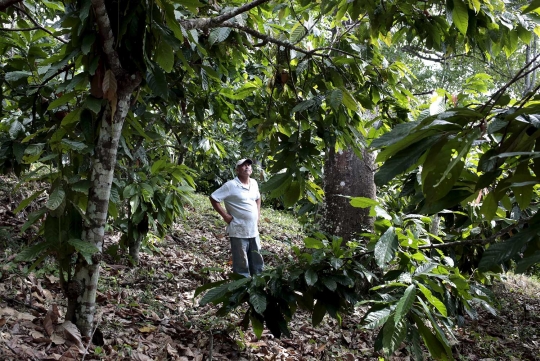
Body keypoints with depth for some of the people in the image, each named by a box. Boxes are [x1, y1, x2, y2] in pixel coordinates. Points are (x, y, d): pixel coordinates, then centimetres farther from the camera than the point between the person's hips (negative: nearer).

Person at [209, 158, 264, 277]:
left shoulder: (254, 183, 7)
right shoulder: (231, 185, -13)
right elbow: (213, 198, -11)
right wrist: (225, 216, -12)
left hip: (254, 231, 7)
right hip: (239, 232, -6)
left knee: (257, 263, 15)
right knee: (241, 265, 1)